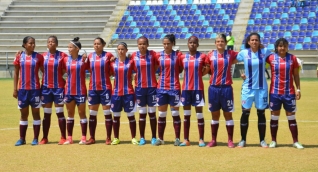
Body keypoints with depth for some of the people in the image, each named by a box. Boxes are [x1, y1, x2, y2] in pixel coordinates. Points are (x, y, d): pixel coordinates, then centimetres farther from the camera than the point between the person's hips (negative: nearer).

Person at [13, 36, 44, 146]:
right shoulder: (19, 57, 3)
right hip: (22, 89, 1)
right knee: (23, 114, 8)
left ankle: (35, 139, 9)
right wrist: (15, 89, 2)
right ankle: (22, 139, 15)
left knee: (36, 113, 3)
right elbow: (16, 74, 7)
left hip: (35, 89, -1)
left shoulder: (39, 57, 0)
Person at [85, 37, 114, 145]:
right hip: (93, 88, 4)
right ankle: (92, 138, 15)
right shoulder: (90, 56, 6)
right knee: (92, 114, 8)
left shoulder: (108, 55, -4)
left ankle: (108, 138, 5)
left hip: (105, 88, -4)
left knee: (107, 113, 0)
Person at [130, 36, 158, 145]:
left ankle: (154, 138, 14)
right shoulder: (134, 56, 0)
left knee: (152, 113, 6)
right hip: (139, 87, 1)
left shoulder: (153, 54, -5)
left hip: (152, 87, -1)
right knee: (142, 113, 8)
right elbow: (131, 69, 9)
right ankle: (142, 138, 15)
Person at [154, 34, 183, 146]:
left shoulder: (178, 55, -3)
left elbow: (181, 69, 3)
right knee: (161, 115, 7)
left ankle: (177, 139, 10)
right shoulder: (159, 56, 3)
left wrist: (173, 73, -6)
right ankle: (160, 139, 14)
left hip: (174, 88, -2)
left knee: (175, 114, 3)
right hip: (161, 88, 2)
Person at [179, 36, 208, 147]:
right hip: (186, 89, 3)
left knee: (199, 114, 1)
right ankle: (186, 140, 12)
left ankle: (201, 139, 7)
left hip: (198, 88, -3)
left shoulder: (202, 57, -1)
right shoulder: (183, 57, 6)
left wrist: (205, 70, -6)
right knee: (186, 115, 7)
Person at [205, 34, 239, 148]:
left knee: (228, 114, 3)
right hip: (213, 88, 1)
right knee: (215, 115, 9)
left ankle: (230, 140, 9)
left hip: (226, 88, -1)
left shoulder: (230, 54, 1)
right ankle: (213, 140, 17)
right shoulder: (210, 55, 3)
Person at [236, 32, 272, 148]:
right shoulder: (243, 53, -3)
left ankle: (262, 140, 14)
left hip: (261, 88, 0)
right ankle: (243, 140, 13)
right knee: (245, 113, 2)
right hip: (248, 88, 0)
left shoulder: (265, 52, -3)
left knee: (261, 114, 5)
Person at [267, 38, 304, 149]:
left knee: (291, 117, 6)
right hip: (275, 92, 0)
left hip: (289, 93, 0)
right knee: (274, 117, 8)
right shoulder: (271, 58, -4)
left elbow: (296, 75, 5)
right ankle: (273, 141, 18)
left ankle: (296, 142, 11)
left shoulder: (292, 58, 0)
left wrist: (298, 89, 0)